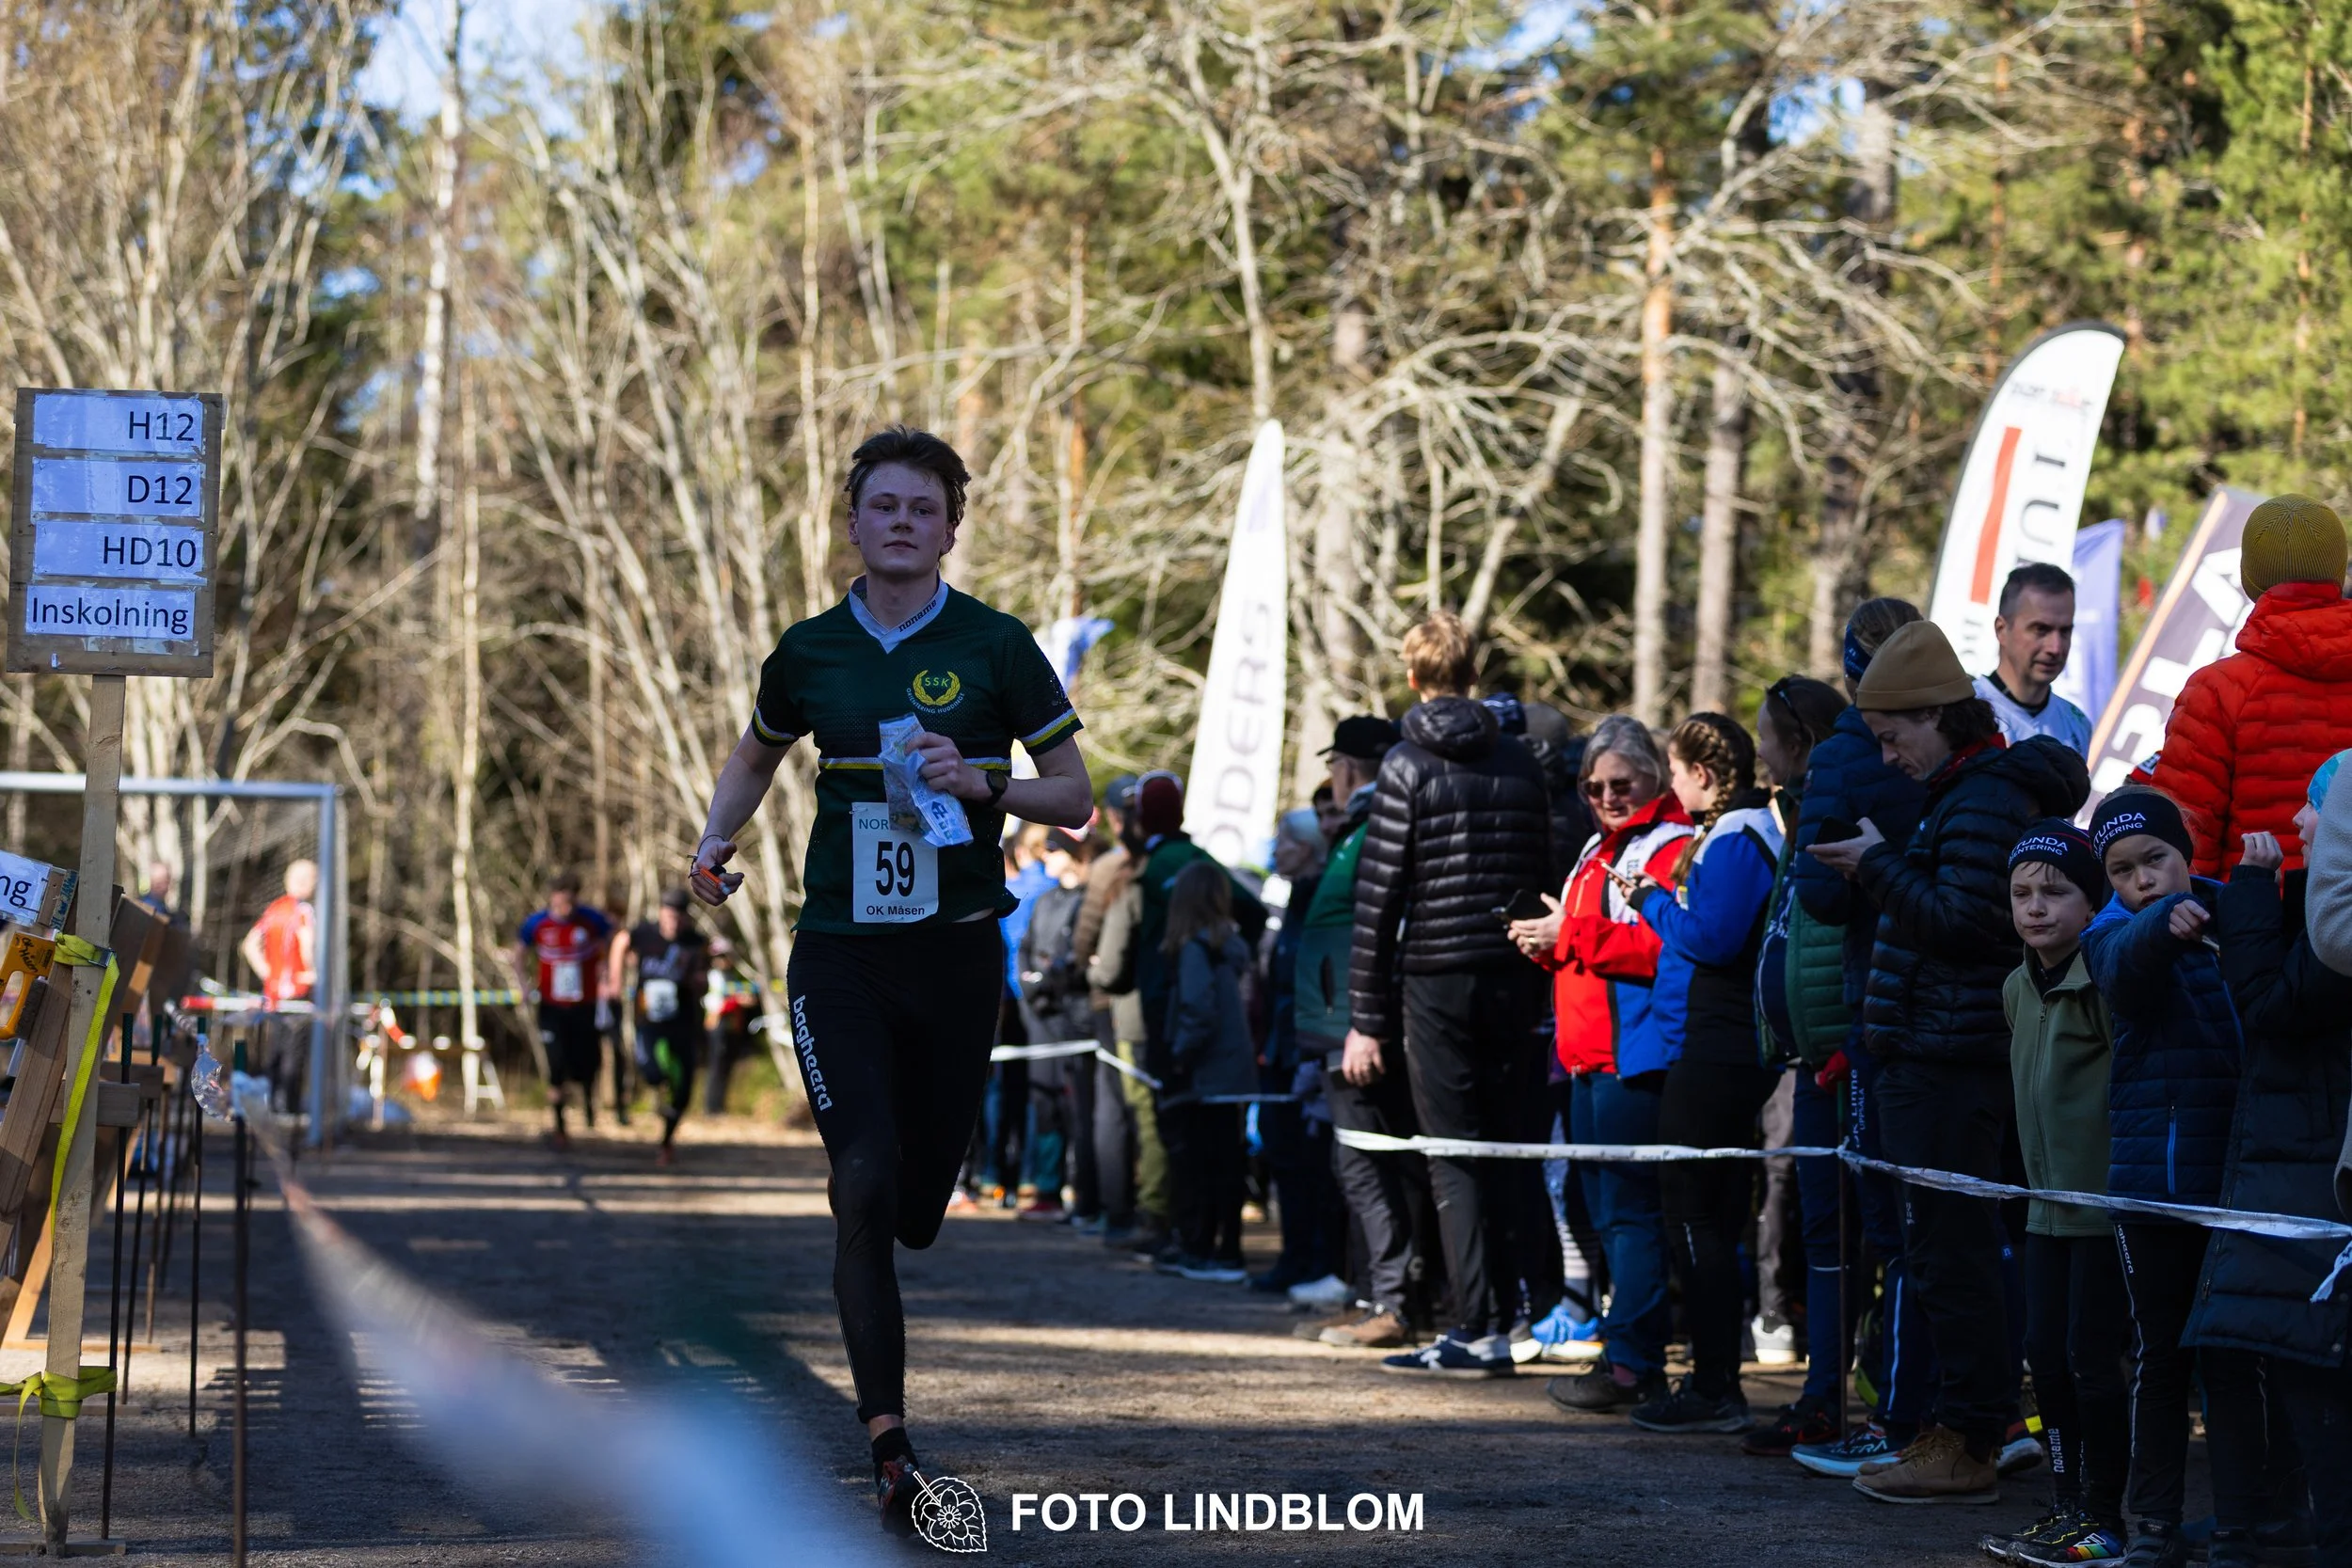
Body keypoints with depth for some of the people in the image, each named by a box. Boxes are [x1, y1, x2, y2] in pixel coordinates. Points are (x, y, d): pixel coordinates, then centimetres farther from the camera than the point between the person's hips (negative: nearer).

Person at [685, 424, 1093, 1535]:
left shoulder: (995, 646, -1)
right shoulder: (810, 651, 5)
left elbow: (1075, 798, 1)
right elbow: (757, 756, 25)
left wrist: (984, 783, -17)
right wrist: (716, 839, 7)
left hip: (956, 952, 0)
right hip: (839, 953, 0)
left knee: (915, 1210, 6)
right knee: (864, 1181, -16)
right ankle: (888, 1438, -17)